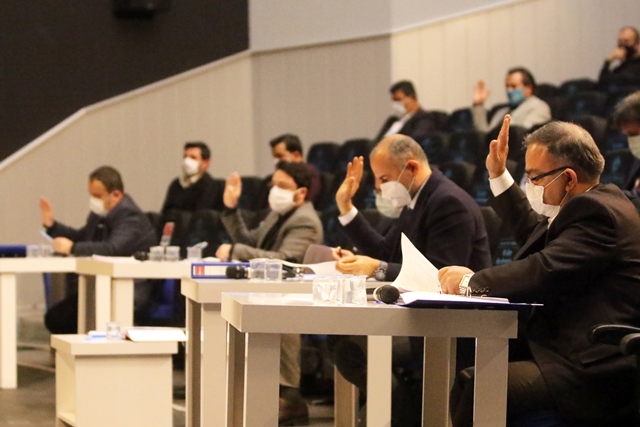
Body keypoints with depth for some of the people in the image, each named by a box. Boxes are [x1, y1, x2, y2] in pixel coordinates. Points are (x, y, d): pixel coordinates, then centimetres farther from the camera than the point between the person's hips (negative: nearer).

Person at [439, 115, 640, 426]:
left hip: (594, 373, -11)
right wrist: (499, 177, 29)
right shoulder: (596, 203, 17)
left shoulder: (596, 210, -15)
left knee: (472, 388, -24)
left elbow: (545, 270, -25)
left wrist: (470, 281, -10)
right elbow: (536, 236, 34)